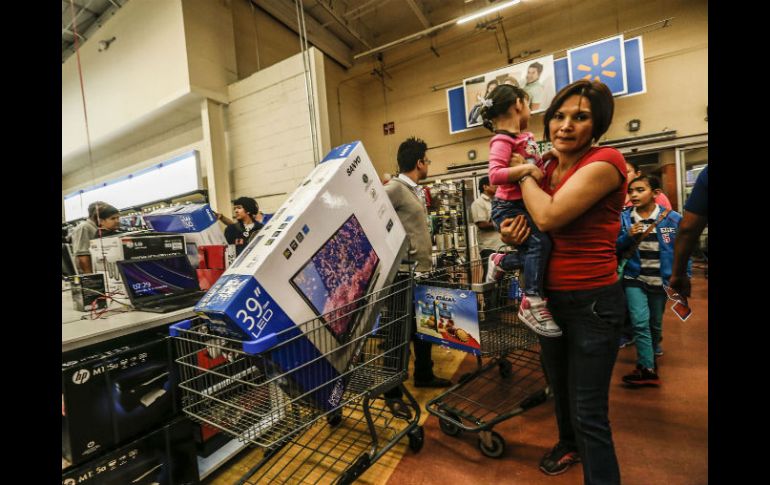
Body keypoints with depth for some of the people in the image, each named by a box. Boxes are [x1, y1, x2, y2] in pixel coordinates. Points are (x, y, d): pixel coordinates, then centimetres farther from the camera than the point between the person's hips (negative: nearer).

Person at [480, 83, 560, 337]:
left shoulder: (527, 136, 13)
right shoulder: (503, 139, -14)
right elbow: (495, 175, -27)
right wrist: (524, 168, -33)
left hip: (527, 205, 9)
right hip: (509, 207, -9)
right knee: (540, 240, -26)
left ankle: (501, 261, 29)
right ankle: (531, 303, -18)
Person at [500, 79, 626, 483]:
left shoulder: (605, 162, -15)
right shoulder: (548, 170, 6)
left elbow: (549, 216, -28)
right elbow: (521, 210, 15)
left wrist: (524, 174, -11)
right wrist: (507, 226, -10)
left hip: (592, 301, -7)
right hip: (551, 297, 8)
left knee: (588, 411, 3)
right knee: (559, 386, 27)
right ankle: (569, 444, 54)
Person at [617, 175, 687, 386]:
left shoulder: (672, 218, -6)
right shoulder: (624, 218, -5)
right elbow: (614, 248, 0)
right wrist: (628, 236, -18)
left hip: (660, 280, 1)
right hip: (634, 278, -1)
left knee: (656, 323, 16)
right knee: (640, 322, -11)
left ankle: (653, 352, 44)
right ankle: (648, 369, 0)